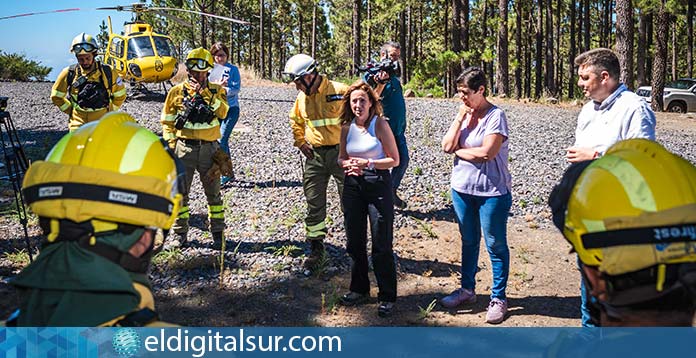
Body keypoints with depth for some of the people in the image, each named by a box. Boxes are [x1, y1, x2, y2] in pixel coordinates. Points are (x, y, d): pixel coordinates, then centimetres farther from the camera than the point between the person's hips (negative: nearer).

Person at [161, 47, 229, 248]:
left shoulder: (216, 90, 4)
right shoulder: (177, 91, 3)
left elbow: (223, 112, -14)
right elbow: (167, 121, 7)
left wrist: (204, 93, -19)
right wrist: (172, 144, -3)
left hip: (209, 149, 0)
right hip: (184, 147, 1)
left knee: (213, 192, 8)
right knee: (180, 192, 6)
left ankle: (218, 233, 18)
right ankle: (180, 233, 19)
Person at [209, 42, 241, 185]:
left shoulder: (233, 69, 0)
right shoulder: (210, 69, 7)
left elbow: (236, 88, -9)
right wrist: (217, 85, -20)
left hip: (230, 109, -4)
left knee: (221, 140, -13)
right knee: (223, 141, 9)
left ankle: (223, 177, -8)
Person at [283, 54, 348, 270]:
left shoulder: (340, 92, -15)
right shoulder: (302, 97, 5)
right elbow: (295, 120, 24)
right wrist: (300, 142, 12)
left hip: (340, 153, -5)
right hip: (315, 155, 5)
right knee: (314, 204, 7)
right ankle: (316, 249, 19)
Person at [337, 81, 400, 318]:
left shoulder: (380, 125, -7)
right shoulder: (347, 127, 7)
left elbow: (395, 160, -7)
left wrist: (369, 164, -19)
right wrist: (348, 164, -4)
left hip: (378, 184, -5)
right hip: (352, 185, 5)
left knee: (381, 244, -2)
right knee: (355, 242, 13)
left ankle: (387, 297, 11)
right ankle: (359, 289, 30)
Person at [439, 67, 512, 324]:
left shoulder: (495, 115, -13)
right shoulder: (463, 114, 5)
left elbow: (487, 152, -24)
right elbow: (447, 146, -5)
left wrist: (458, 150, -10)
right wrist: (460, 117, -10)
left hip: (492, 191, -6)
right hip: (462, 188, 6)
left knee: (495, 244, 5)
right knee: (468, 241, 19)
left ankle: (498, 298, 17)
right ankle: (467, 289, 34)